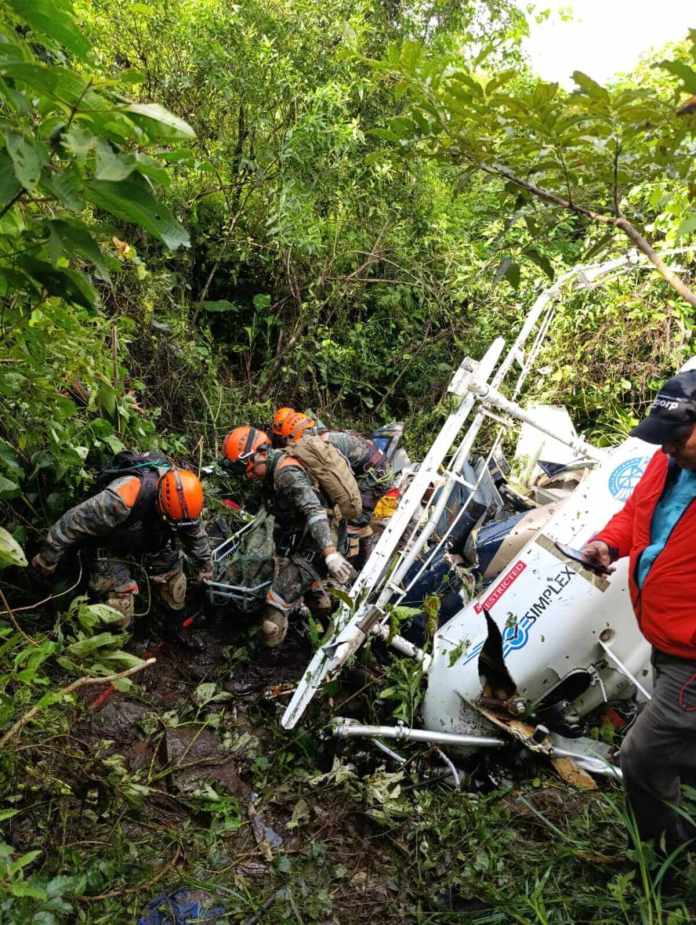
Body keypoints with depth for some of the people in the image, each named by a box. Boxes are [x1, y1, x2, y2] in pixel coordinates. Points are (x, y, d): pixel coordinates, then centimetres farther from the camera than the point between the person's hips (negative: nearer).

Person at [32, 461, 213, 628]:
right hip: (110, 546, -5)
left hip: (154, 541, 5)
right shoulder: (122, 498, -42)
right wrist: (47, 559, -16)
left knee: (176, 599, 4)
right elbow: (74, 522, -29)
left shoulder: (182, 495, -22)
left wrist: (205, 563, 14)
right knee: (119, 618, -13)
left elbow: (195, 531, 1)